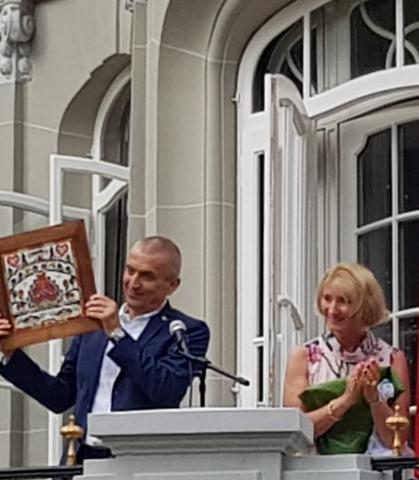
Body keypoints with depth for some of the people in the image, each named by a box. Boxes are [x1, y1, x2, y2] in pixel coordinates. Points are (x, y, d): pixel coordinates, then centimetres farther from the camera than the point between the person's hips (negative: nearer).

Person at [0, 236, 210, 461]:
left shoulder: (189, 332, 3)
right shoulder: (94, 325, 19)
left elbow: (168, 392, -13)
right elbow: (60, 397, 22)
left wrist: (118, 334, -11)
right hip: (84, 458, 4)